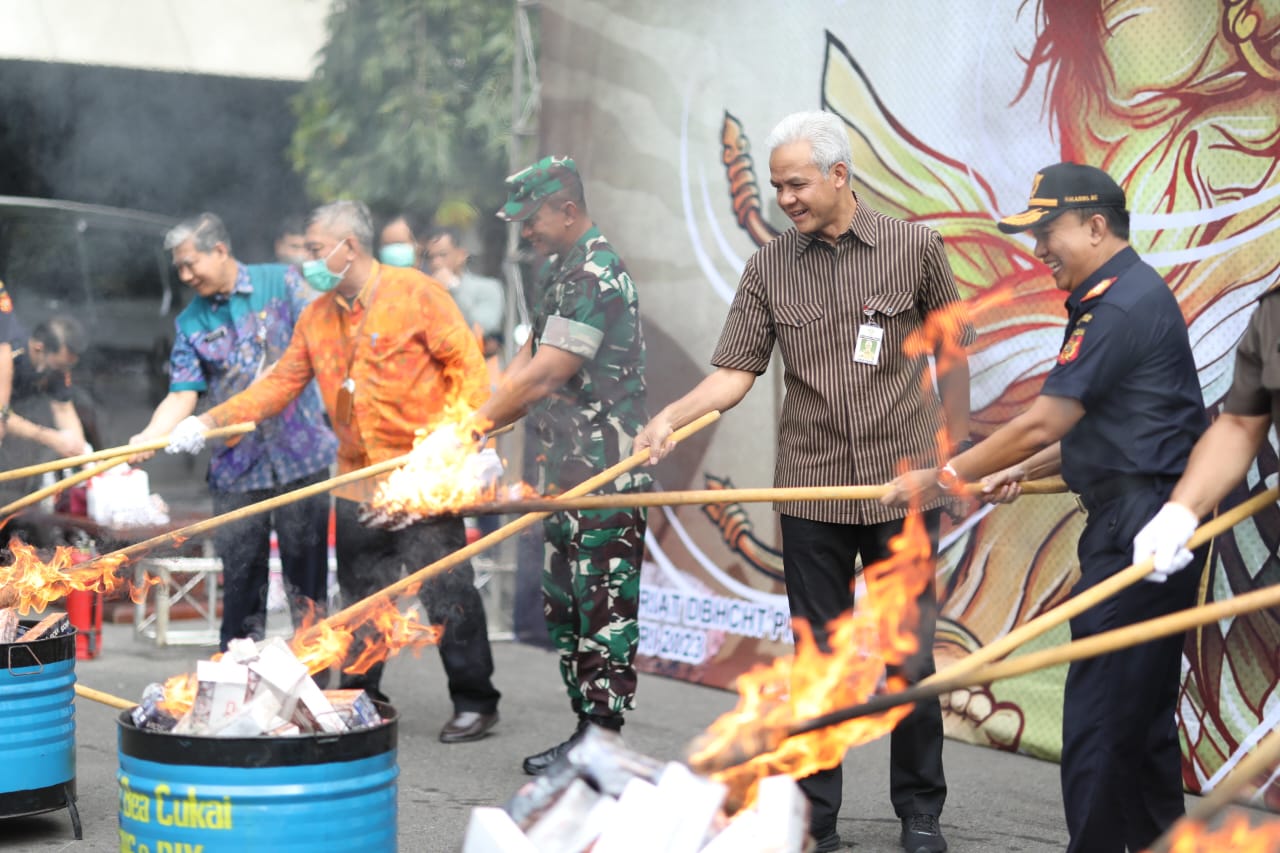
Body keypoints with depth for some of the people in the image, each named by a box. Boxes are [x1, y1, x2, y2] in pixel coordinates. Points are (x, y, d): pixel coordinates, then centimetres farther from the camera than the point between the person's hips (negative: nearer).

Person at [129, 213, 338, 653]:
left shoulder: (282, 282, 2)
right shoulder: (190, 323, 8)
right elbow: (182, 395, -1)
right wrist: (148, 437, -19)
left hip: (299, 455, -2)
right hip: (236, 465, 2)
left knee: (306, 569, 2)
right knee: (240, 575, 4)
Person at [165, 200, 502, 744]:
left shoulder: (414, 293, -6)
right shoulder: (317, 318, 13)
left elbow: (467, 364, -7)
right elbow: (279, 384, 14)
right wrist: (210, 422, 4)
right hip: (357, 483, 6)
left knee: (447, 593, -4)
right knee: (361, 596, 11)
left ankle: (474, 703, 7)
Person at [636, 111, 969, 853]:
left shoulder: (915, 248, -2)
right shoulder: (770, 268, 2)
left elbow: (952, 350, 8)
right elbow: (735, 373, 0)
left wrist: (952, 453, 8)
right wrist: (673, 415, -17)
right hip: (812, 492, 2)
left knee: (910, 658, 3)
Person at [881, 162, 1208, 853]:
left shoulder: (1122, 307, -16)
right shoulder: (1123, 296, 17)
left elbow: (1040, 426, -18)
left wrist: (944, 477, -9)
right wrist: (1023, 471, 12)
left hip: (1138, 530, -11)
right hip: (1132, 522, 11)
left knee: (1099, 717, -8)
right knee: (1143, 716, 16)